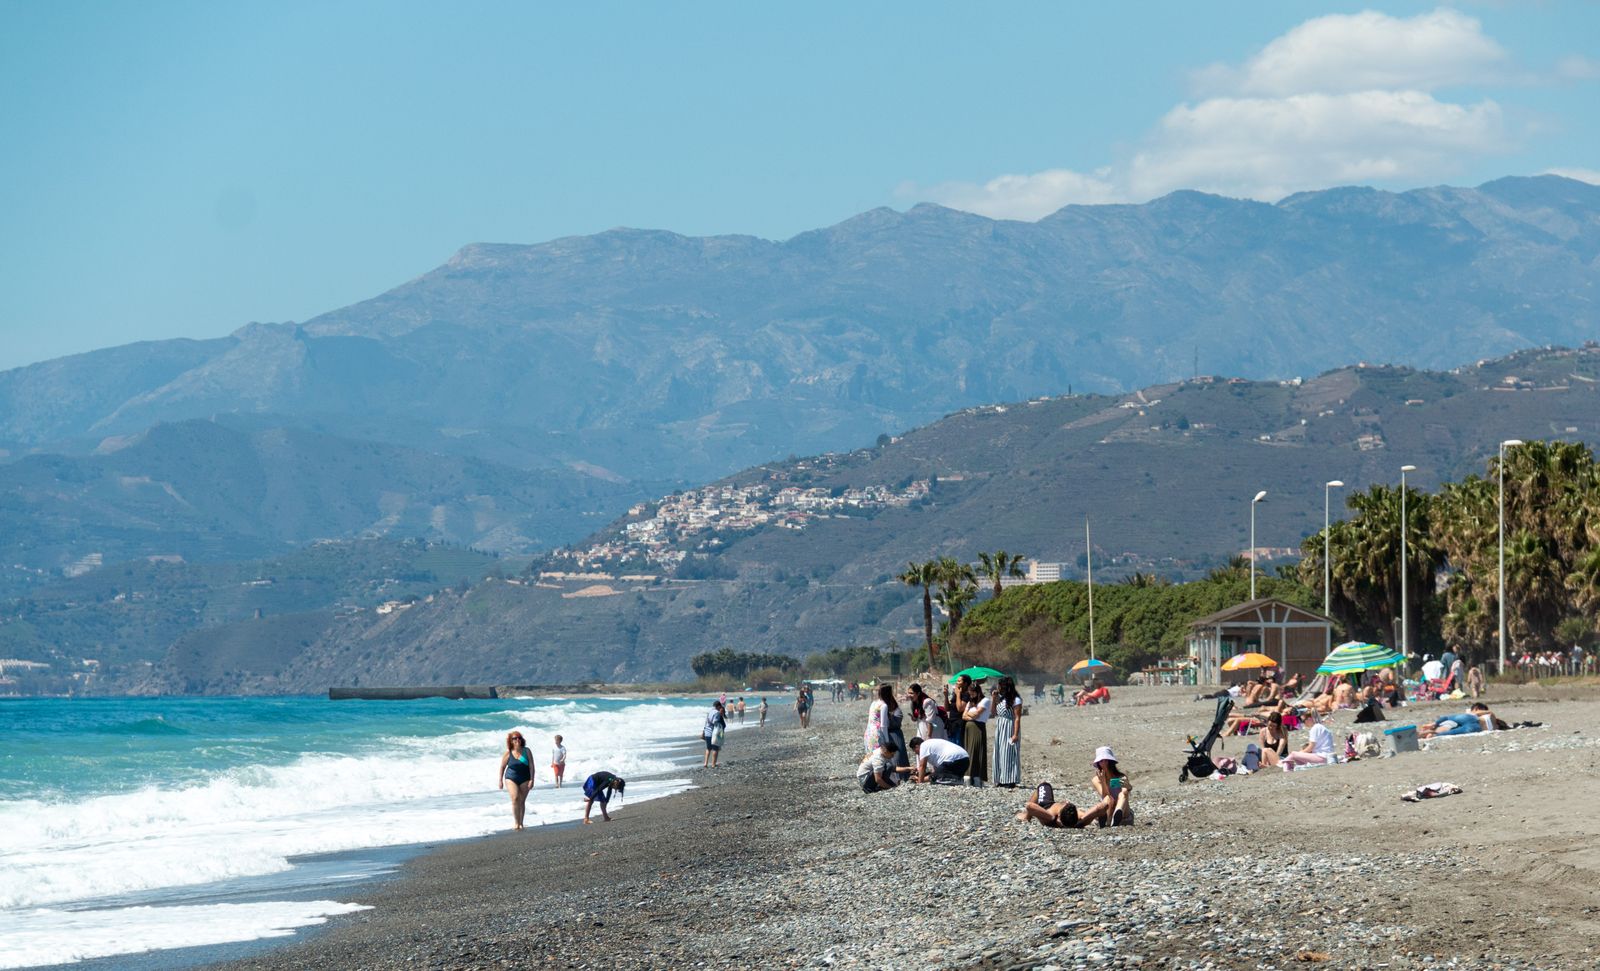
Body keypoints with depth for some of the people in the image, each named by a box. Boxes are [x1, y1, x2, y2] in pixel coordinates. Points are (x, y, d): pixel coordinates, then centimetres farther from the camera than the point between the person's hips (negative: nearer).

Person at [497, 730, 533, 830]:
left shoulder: (526, 751, -1)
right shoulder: (508, 753, -2)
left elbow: (531, 766, -1)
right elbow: (502, 767, 7)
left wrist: (531, 780, -9)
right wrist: (500, 780, 6)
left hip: (524, 780, 1)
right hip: (511, 778, -1)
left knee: (522, 802, 5)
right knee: (515, 799, -18)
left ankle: (521, 823, 16)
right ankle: (516, 822, -13)